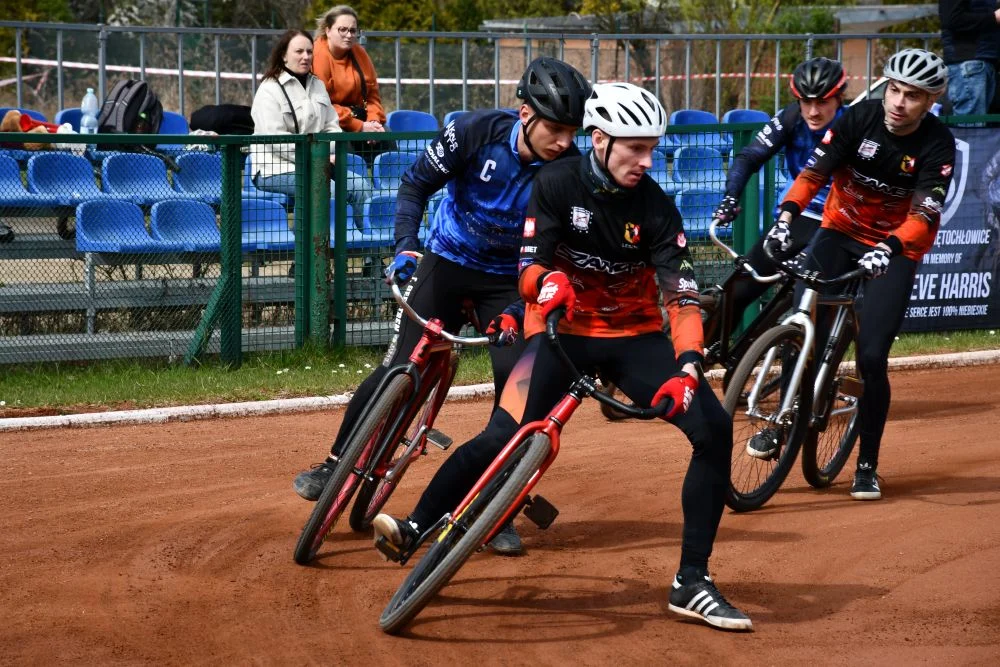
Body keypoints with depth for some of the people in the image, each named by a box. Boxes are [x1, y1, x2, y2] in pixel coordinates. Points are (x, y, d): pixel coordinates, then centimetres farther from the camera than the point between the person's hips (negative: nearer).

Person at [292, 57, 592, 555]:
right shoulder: (477, 132, -24)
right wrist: (406, 247, -23)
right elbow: (416, 184, -10)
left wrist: (520, 308, -30)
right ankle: (337, 465, 15)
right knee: (402, 368, -4)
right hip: (447, 260, 0)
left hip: (510, 279, 1)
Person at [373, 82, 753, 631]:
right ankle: (417, 528, -7)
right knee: (503, 438, -25)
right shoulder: (557, 185, -11)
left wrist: (688, 366, -33)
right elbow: (529, 270, -13)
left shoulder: (655, 207, -10)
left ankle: (692, 583, -10)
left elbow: (682, 296, -17)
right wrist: (547, 282, -38)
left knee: (714, 428, -18)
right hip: (562, 329, -2)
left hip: (633, 336, 2)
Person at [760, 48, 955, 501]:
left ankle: (868, 466, 5)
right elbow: (813, 173, -16)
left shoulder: (937, 145, -18)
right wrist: (786, 217, -33)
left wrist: (889, 249, -44)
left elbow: (924, 216, -27)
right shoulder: (860, 119, -14)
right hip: (840, 231, 2)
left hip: (895, 250, -2)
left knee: (871, 357, -12)